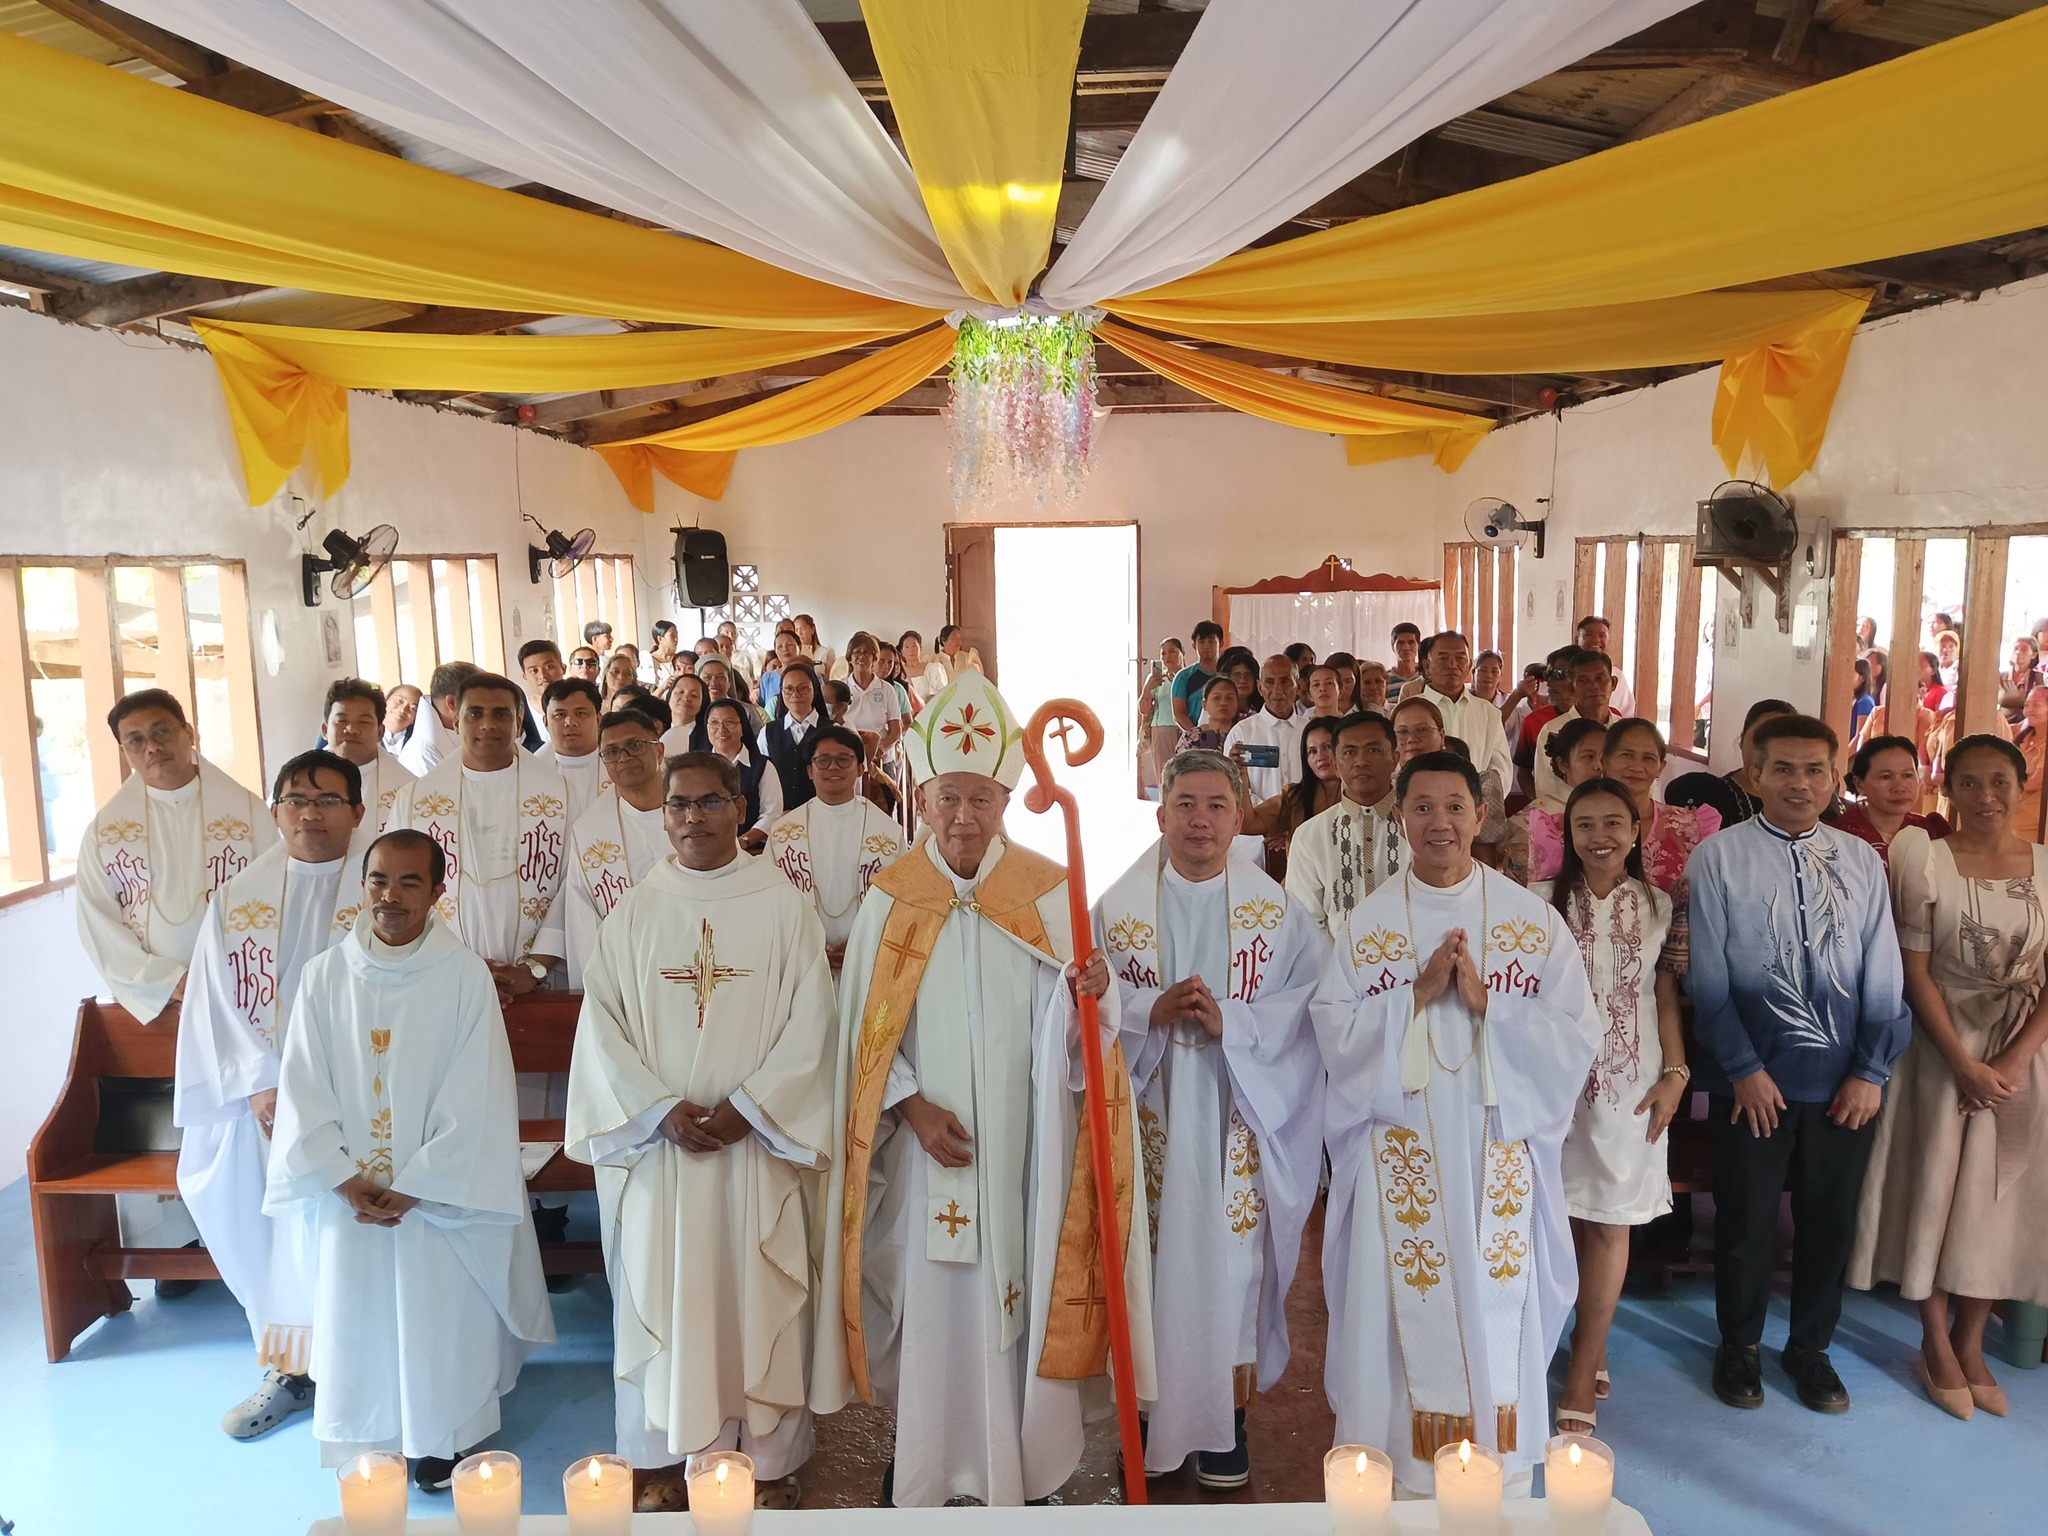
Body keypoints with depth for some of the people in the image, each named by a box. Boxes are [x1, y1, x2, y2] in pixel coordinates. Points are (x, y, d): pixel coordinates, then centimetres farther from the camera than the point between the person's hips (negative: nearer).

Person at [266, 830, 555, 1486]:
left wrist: (414, 1187, -14)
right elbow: (302, 1088, -2)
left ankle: (438, 1446, 26)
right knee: (354, 1321, 12)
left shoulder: (465, 976, -11)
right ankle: (364, 1449, 32)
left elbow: (474, 1097, -12)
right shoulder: (324, 975, -2)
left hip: (439, 1195, -2)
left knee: (439, 1322, 6)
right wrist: (343, 1179, -10)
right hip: (348, 1192, 3)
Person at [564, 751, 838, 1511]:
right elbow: (602, 1026, 0)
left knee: (757, 1300, 6)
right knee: (659, 1298, 8)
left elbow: (808, 1024, -5)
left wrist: (747, 1108, -14)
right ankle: (663, 1457, 25)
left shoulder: (784, 907, -1)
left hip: (757, 1140, -1)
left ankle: (767, 1457, 21)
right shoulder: (633, 913, 4)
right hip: (656, 1142, 1)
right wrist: (662, 1110, -12)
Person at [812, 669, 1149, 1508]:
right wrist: (911, 1106, -12)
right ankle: (923, 1453, 30)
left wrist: (1090, 994, -30)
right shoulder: (890, 899, -2)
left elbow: (1071, 1028, -8)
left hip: (1022, 1141, 0)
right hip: (926, 1141, 1)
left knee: (1020, 1289, 8)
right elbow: (865, 1029, 0)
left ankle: (1019, 1457, 28)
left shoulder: (1049, 893, -5)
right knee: (928, 1296, 9)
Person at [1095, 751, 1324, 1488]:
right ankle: (1152, 1410, 25)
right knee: (1151, 1259, 7)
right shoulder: (1118, 906, 1)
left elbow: (1309, 1006, -5)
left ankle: (1229, 1419, 23)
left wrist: (1230, 1021, -19)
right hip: (1149, 1117, 1)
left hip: (1237, 1120, 0)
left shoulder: (1275, 911, 0)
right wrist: (1150, 1011, -19)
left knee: (1231, 1259, 5)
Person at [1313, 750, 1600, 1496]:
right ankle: (1400, 1481, 23)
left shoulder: (1534, 919, 0)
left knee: (1496, 1317, 9)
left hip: (1497, 1155, 0)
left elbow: (1577, 1036, -5)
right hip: (1401, 1158, 0)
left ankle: (1500, 1490, 27)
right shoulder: (1367, 921, 1)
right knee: (1404, 1320, 5)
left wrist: (1484, 1002, -17)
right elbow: (1334, 1030, -5)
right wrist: (1419, 994, -17)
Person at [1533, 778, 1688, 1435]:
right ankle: (1580, 1355, 17)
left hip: (1630, 1086, 1)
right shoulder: (1540, 901, -1)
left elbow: (1667, 998, 9)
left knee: (1609, 1223, 4)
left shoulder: (1659, 907, 5)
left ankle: (1583, 1371, 16)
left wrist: (1676, 1073, 0)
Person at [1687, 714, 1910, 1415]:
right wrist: (1744, 1069, -9)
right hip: (1752, 1079, -3)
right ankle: (1738, 1346, 31)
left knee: (1831, 1219, 14)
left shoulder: (1861, 861, 3)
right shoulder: (1718, 857, -7)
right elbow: (1708, 978, -7)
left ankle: (1811, 1347, 35)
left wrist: (1871, 1072, -3)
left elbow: (1882, 975, 3)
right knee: (1745, 1220, 10)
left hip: (1846, 1082, 3)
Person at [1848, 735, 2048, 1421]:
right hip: (1942, 1043, -3)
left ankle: (1970, 1341, 26)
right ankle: (1937, 1346, 22)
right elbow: (1916, 973, -9)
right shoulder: (1927, 860, -8)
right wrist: (1967, 1066, -13)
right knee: (1937, 1186, 6)